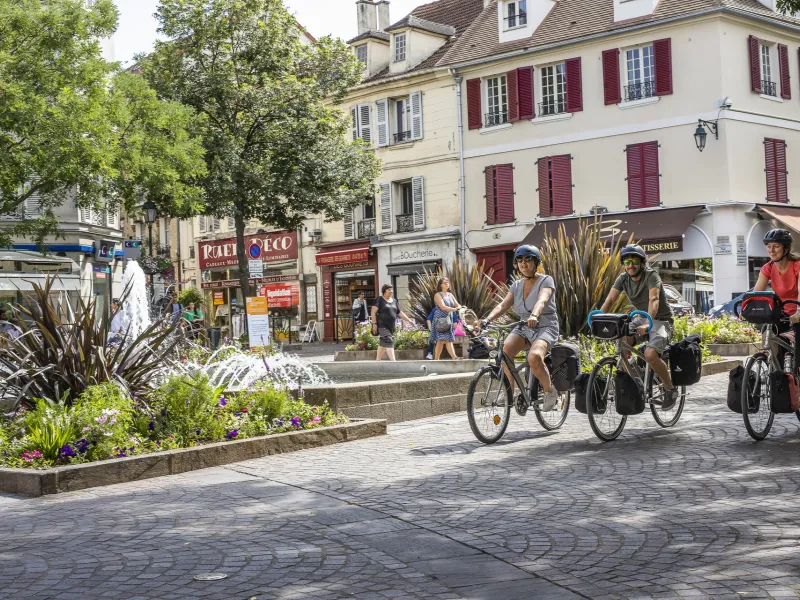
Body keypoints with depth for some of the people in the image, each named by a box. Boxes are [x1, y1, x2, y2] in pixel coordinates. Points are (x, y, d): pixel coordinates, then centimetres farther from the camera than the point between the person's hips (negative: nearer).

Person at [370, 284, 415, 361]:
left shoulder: (394, 301, 16)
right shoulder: (379, 300, -4)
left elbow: (400, 313, 19)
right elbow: (373, 312, -8)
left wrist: (409, 320, 13)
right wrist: (374, 324, -15)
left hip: (391, 327, 7)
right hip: (382, 326, -7)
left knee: (383, 344, 12)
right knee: (388, 342, -18)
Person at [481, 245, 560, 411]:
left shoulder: (546, 281, -7)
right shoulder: (516, 286, 9)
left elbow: (542, 300, -28)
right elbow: (503, 305, -4)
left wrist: (534, 316, -50)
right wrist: (486, 320, -24)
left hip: (545, 328, -5)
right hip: (524, 328, 5)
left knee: (534, 357, -35)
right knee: (505, 350, -26)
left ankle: (550, 392, -11)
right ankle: (509, 392, -13)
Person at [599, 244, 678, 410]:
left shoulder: (651, 276, -20)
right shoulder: (623, 278, -4)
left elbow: (654, 300, -36)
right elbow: (610, 300, -13)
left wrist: (648, 323, -53)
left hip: (661, 321, -6)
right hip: (641, 319, 6)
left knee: (650, 354, -30)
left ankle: (670, 389, -5)